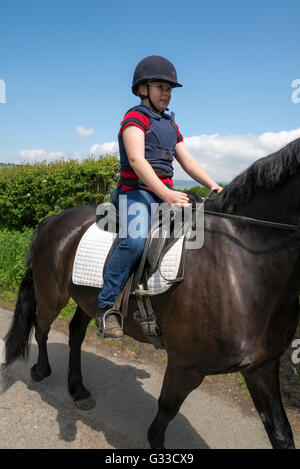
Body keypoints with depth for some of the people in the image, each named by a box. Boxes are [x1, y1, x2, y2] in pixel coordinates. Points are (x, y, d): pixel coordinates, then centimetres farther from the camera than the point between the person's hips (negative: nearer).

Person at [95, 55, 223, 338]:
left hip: (166, 195, 8)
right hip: (136, 191, -8)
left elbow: (187, 161, 19)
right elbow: (136, 160, -17)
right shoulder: (135, 118, -1)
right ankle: (105, 306, -18)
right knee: (135, 240, -33)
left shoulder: (170, 125, 23)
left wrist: (214, 187, 3)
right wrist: (166, 194, -29)